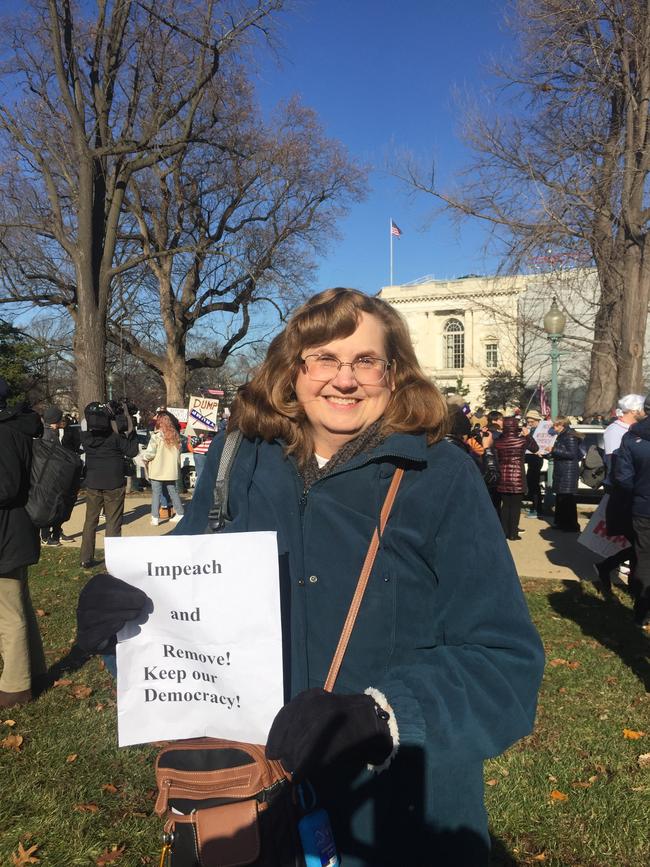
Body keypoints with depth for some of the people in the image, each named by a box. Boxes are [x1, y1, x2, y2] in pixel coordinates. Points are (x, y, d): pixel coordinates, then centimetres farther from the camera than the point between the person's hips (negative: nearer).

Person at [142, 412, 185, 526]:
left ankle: (155, 517, 2)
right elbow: (178, 453, 11)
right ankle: (180, 513, 20)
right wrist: (177, 465, 22)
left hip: (157, 471, -5)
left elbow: (150, 453, -13)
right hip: (171, 470, 5)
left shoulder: (156, 436, -13)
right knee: (173, 492, 15)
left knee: (156, 493, 2)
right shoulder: (175, 435, 5)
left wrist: (143, 456, 7)